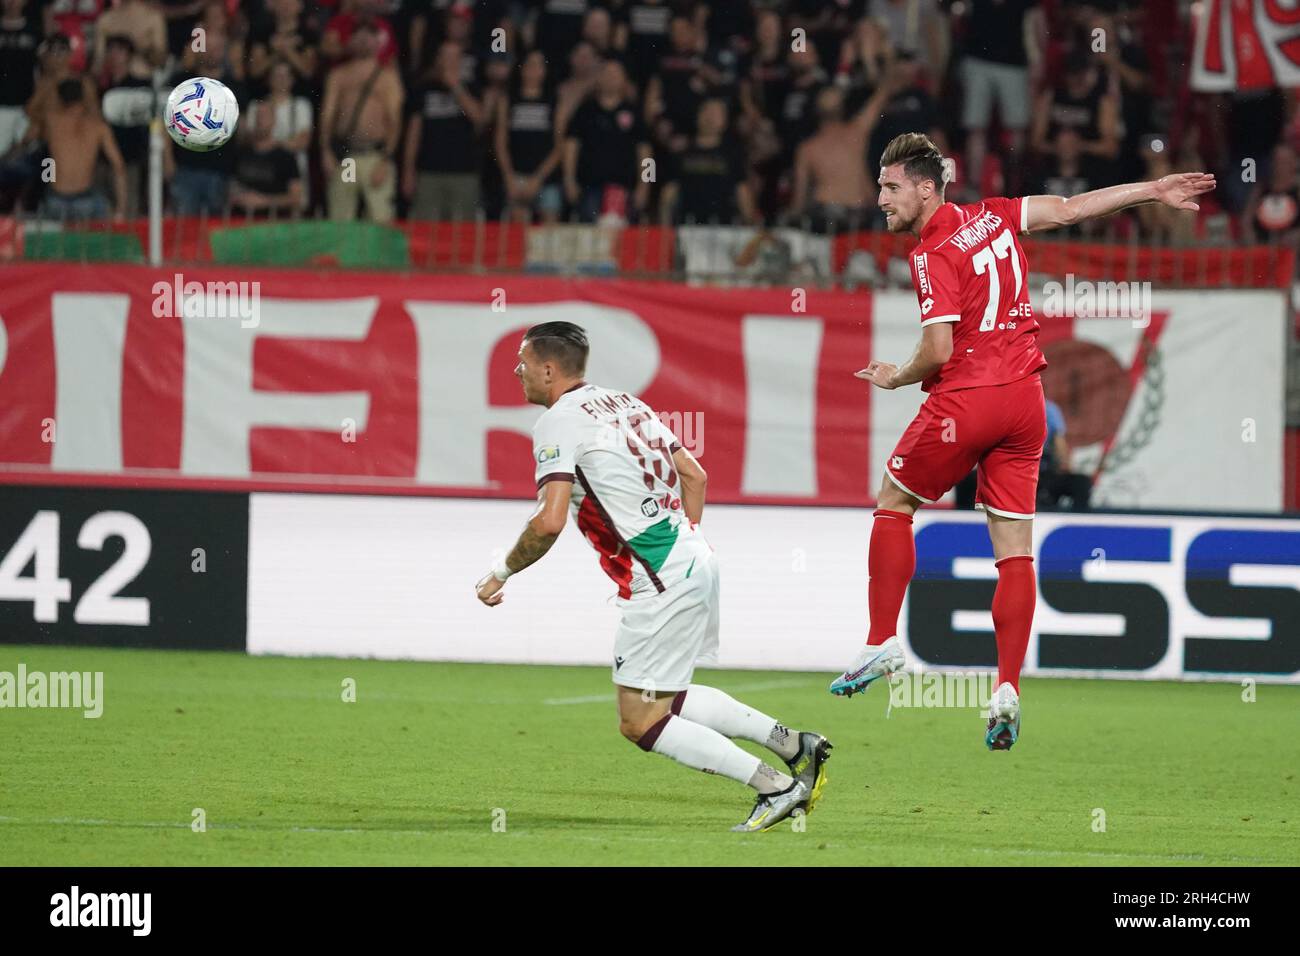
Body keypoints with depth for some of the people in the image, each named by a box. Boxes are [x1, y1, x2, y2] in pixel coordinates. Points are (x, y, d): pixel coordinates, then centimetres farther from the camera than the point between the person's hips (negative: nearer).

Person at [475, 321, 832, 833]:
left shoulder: (558, 422, -11)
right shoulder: (623, 402, 16)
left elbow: (549, 521, -21)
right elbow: (695, 476, 20)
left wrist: (500, 573, -8)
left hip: (661, 580, -9)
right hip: (696, 559, 9)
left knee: (639, 722, -3)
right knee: (670, 699, 22)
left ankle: (775, 785, -6)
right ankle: (794, 745, 16)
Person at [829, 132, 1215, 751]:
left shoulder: (933, 254, -12)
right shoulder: (991, 217, 8)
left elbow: (938, 352, -18)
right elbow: (1071, 209, 14)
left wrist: (896, 377, 1)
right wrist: (1154, 190, 23)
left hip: (966, 399, -6)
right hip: (1024, 398, 7)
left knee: (893, 504, 15)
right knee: (1015, 549, 3)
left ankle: (882, 642, 9)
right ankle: (1008, 689, -2)